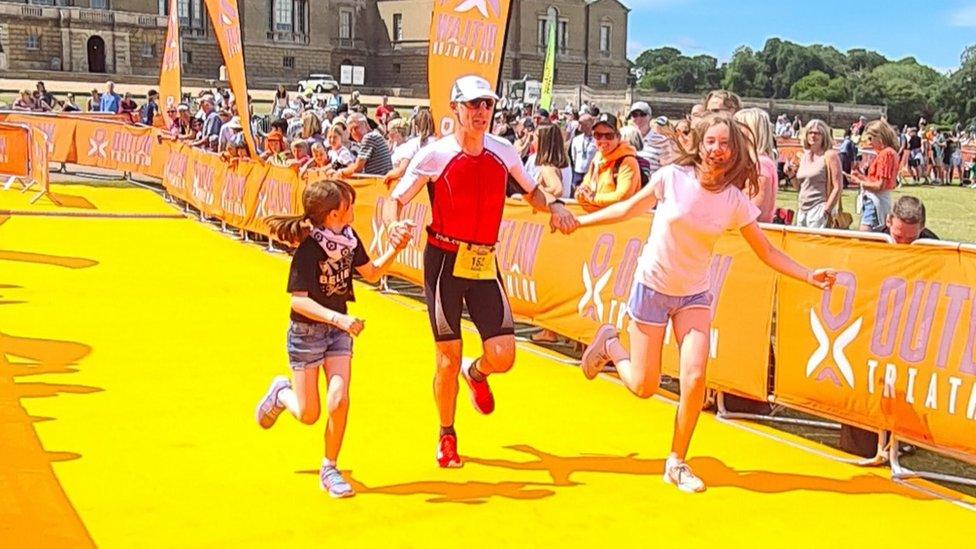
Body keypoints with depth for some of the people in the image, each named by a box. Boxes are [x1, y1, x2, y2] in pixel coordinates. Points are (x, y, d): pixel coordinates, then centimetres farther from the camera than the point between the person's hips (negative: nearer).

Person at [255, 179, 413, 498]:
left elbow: (371, 273, 10)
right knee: (308, 414, 2)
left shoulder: (349, 238, -4)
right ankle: (281, 393, 37)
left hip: (339, 329, 5)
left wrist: (395, 250, -5)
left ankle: (329, 469, 7)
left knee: (339, 401, -11)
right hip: (307, 331, -5)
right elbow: (299, 300, -24)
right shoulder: (309, 249, -23)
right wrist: (338, 318, -34)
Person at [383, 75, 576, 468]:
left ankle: (476, 373, 34)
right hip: (444, 260, -3)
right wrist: (394, 224, -23)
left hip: (484, 263, 3)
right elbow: (395, 200, -1)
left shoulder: (503, 152, 3)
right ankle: (446, 436, 24)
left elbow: (530, 190, 19)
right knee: (448, 357, 1)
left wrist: (553, 206, -2)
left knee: (503, 356, -5)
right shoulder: (434, 155, -7)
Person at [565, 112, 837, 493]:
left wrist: (810, 276, -14)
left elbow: (767, 252, -2)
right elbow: (629, 209, 1)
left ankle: (676, 462, 6)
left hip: (694, 295, 2)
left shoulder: (735, 201, -8)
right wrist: (578, 220, 2)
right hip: (652, 287, -2)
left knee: (695, 379, -15)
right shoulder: (672, 177, -14)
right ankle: (609, 344, 34)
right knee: (644, 386, 0)